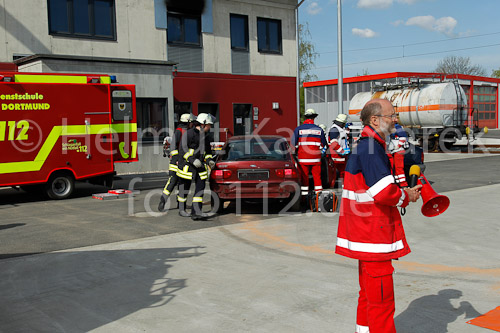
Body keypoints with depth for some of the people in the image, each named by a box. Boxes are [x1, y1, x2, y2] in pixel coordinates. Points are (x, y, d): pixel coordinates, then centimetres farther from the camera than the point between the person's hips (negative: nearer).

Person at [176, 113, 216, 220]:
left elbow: (207, 150, 22)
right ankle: (182, 210, 21)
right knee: (184, 188, 5)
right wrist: (193, 160, -23)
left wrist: (209, 160, 4)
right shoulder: (189, 134, -12)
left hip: (200, 166, 7)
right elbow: (182, 149, -16)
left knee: (200, 188, -2)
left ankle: (196, 212, -2)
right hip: (187, 166, -7)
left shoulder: (206, 136, 12)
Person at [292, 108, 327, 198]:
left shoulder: (298, 129, -2)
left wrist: (296, 151, 17)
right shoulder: (319, 129, 4)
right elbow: (323, 144, 11)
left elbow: (293, 144, -1)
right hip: (316, 157, 1)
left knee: (304, 177, 5)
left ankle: (303, 196, 6)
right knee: (317, 175, 9)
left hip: (303, 157, -1)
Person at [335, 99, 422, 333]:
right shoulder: (370, 148, -19)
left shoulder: (368, 145, 15)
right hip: (373, 234, -11)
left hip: (367, 232, 11)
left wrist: (403, 191, 8)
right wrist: (406, 197, -6)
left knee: (369, 294, 22)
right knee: (381, 299, -3)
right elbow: (384, 193, -24)